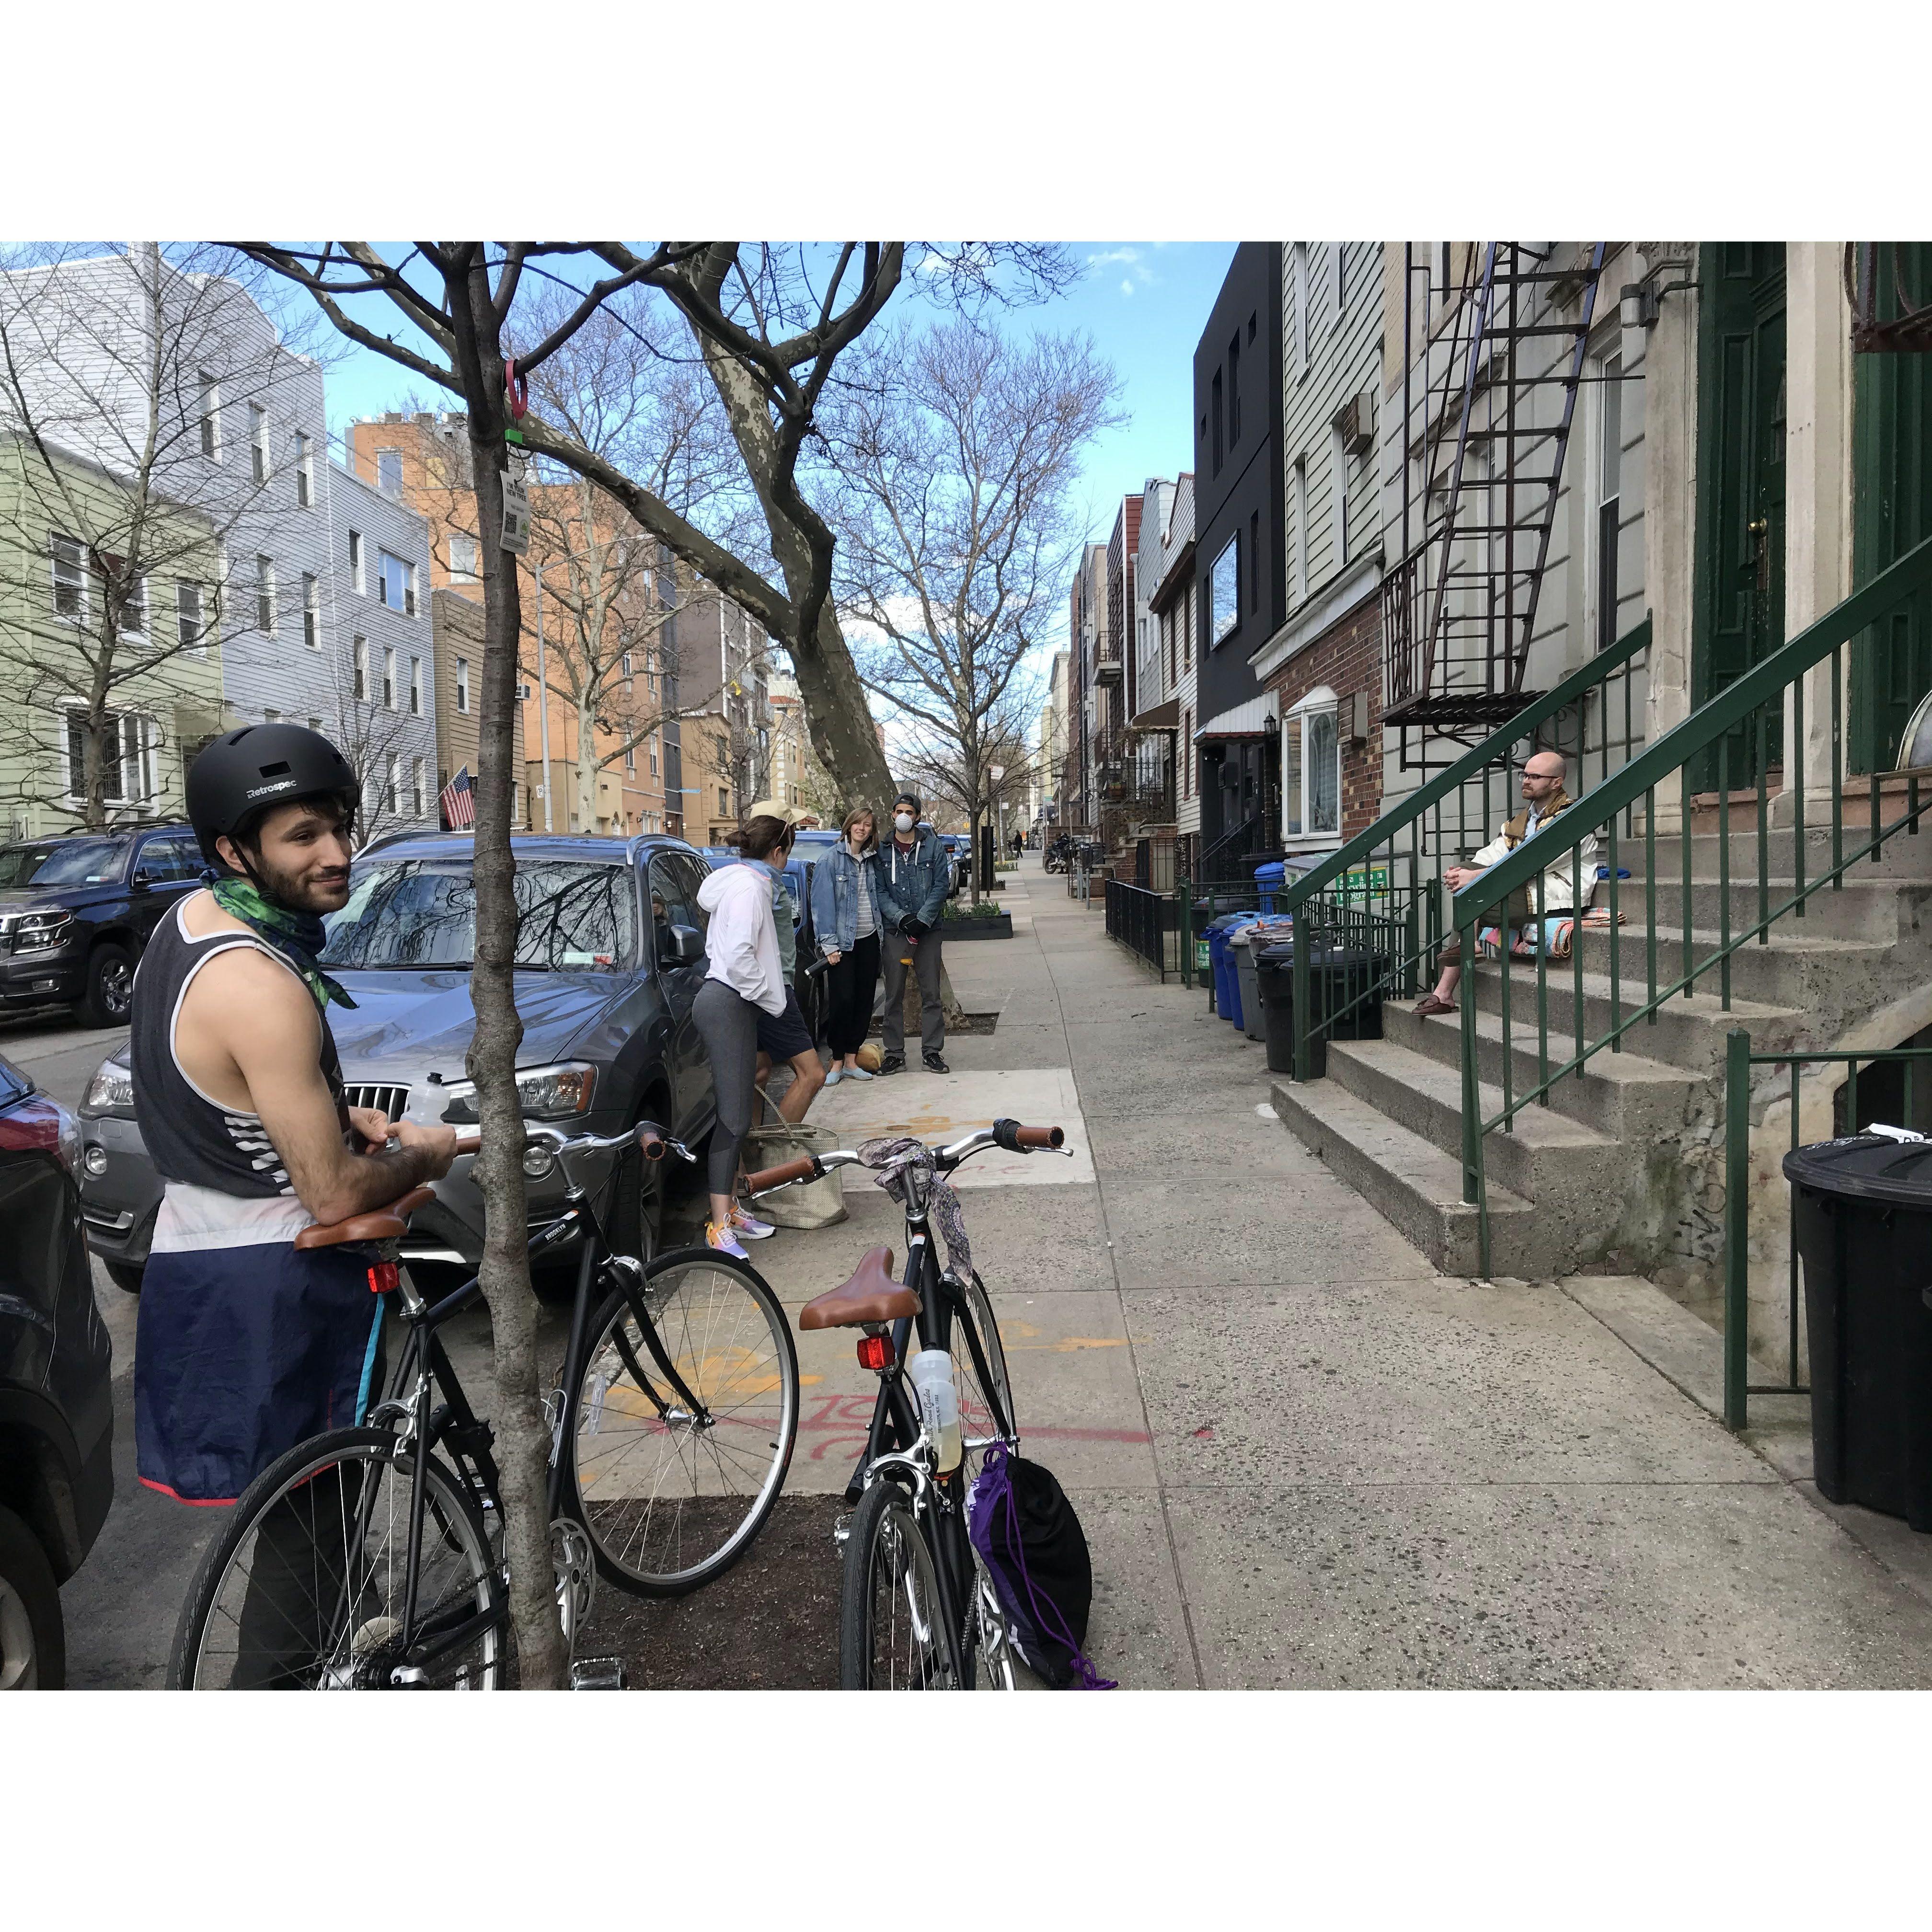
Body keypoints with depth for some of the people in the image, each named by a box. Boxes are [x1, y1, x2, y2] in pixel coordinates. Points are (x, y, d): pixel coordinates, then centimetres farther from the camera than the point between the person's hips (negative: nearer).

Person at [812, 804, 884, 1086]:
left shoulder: (873, 860, 9)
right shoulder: (831, 860, -7)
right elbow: (823, 904, -11)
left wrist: (884, 933, 8)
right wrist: (829, 944, -15)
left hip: (869, 940, 5)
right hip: (843, 943, -5)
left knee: (864, 1002, 6)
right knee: (843, 1001, -8)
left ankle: (851, 1060, 16)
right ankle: (837, 1062, 5)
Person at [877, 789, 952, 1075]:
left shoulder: (933, 846, 4)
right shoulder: (882, 850, 5)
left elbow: (940, 886, -1)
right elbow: (880, 891, 1)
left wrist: (922, 919, -12)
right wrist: (901, 917, -13)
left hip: (927, 930, 0)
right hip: (894, 931, 0)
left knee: (931, 994, 3)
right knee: (894, 995, 4)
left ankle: (933, 1052, 11)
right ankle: (894, 1053, 11)